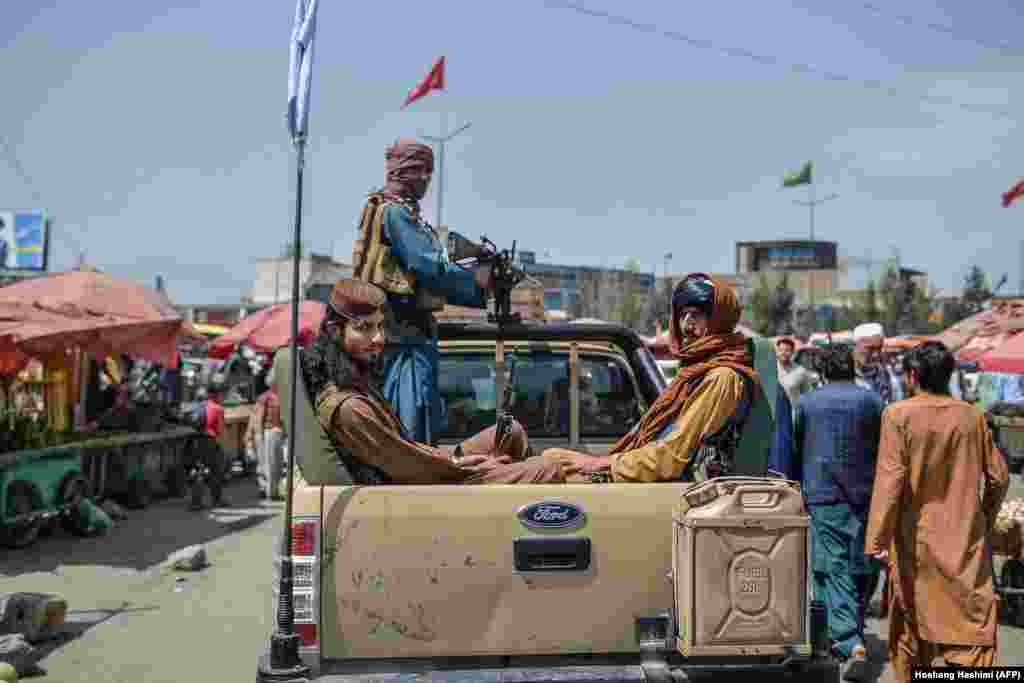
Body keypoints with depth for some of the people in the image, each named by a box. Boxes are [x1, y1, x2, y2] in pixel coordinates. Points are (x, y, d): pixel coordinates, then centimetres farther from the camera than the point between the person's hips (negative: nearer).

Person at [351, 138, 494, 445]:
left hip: (414, 330, 10)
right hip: (405, 329, -10)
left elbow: (429, 281, 19)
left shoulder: (407, 213, 22)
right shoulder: (395, 212, -8)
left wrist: (478, 292, 8)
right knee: (411, 421, -12)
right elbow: (427, 265, -18)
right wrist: (474, 280, -7)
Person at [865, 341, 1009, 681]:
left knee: (911, 626, 16)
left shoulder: (898, 414, -10)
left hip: (916, 539, -2)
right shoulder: (972, 416, 0)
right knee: (973, 623, 1)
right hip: (967, 539, 2)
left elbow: (890, 479, -16)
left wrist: (878, 539, -14)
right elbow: (998, 477, 5)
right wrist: (985, 521, 21)